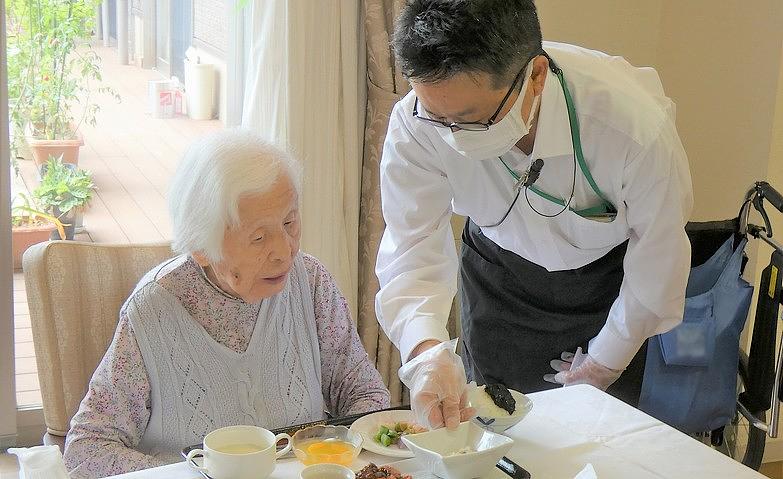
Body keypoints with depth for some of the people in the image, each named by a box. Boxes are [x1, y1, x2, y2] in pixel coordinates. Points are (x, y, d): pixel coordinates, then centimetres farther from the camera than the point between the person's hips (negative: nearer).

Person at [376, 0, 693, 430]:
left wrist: (606, 360, -9)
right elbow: (413, 247, -29)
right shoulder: (415, 126, -32)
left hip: (610, 277, -1)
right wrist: (425, 350, -49)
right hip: (498, 276, 2)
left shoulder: (635, 127, -37)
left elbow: (657, 259, -22)